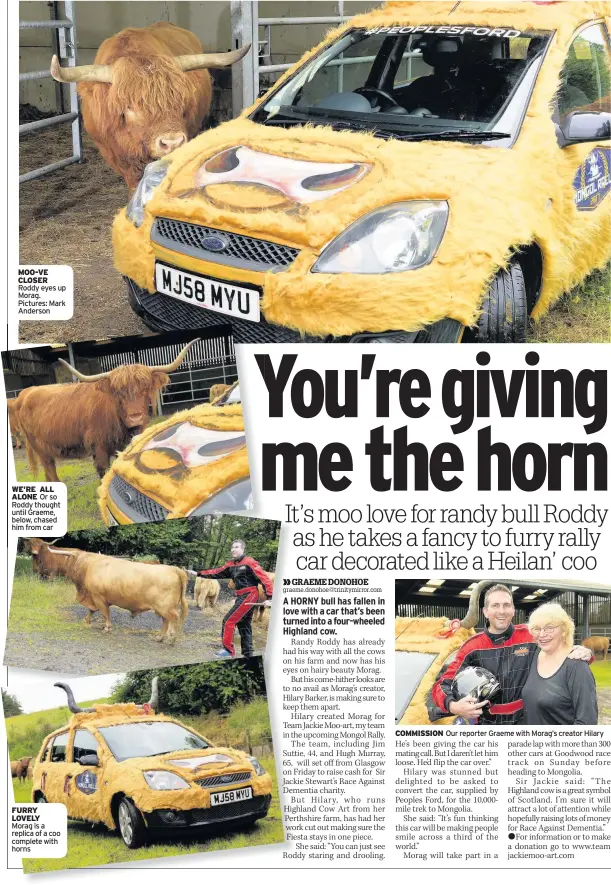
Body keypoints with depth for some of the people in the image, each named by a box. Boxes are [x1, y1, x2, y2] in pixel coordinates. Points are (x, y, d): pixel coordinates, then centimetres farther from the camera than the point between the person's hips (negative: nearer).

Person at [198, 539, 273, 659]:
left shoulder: (249, 563, -13)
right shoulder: (231, 565, 10)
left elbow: (264, 578, -16)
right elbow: (216, 572, 15)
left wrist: (269, 597, -22)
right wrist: (200, 574, 8)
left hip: (249, 596, -9)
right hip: (240, 597, 9)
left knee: (228, 620, -11)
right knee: (243, 625, 15)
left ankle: (228, 650, -5)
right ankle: (248, 653, 23)